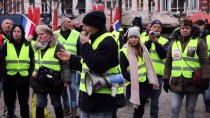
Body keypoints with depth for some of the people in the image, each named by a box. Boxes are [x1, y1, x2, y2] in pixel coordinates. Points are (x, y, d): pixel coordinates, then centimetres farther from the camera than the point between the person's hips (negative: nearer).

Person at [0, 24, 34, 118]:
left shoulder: (28, 46, 6)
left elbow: (32, 62, 7)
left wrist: (29, 74, -4)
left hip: (24, 80, 1)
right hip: (9, 79, 0)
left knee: (24, 102, 8)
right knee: (9, 102, 8)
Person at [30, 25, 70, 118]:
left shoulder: (57, 46, -12)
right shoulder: (37, 47, 9)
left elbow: (65, 64, -14)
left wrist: (66, 79, -19)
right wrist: (34, 72, 9)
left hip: (54, 81, -5)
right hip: (40, 81, 5)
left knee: (57, 104, 10)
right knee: (39, 105, 8)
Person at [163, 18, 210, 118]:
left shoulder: (198, 42, -1)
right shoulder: (173, 43, 9)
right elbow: (168, 63, 12)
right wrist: (166, 80, 7)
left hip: (193, 82, -2)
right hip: (177, 82, 2)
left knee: (190, 109, 8)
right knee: (174, 108, -3)